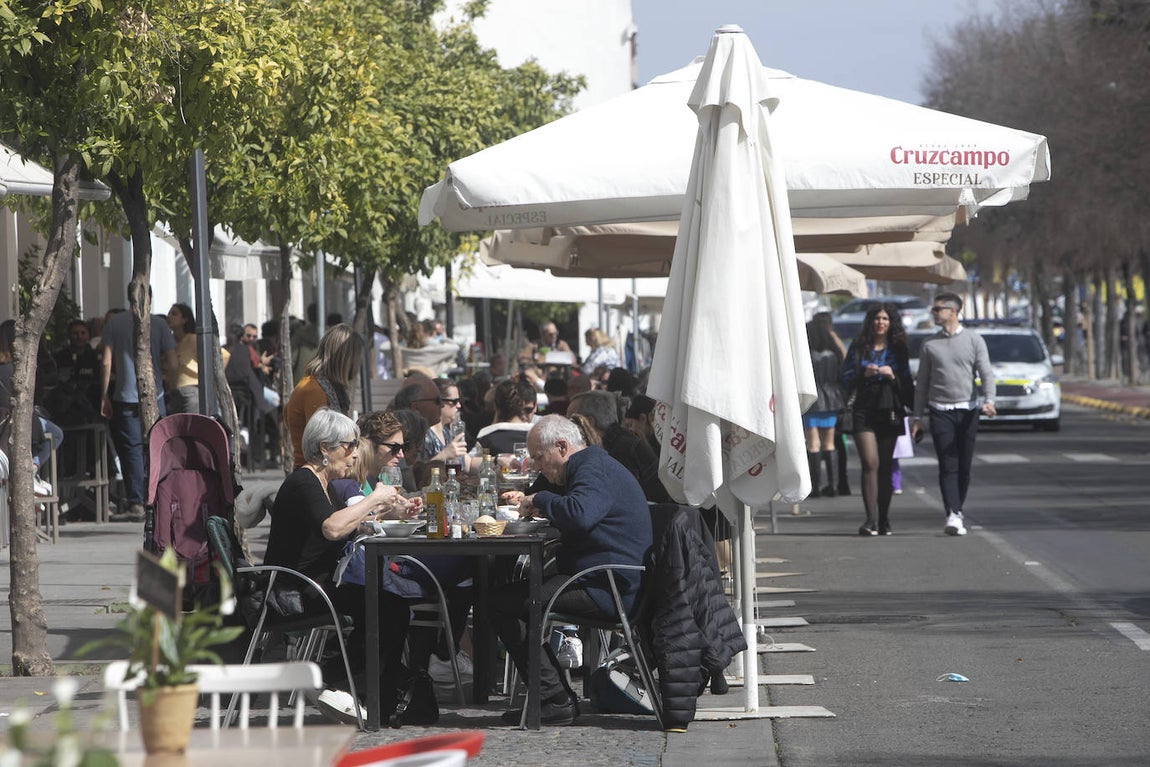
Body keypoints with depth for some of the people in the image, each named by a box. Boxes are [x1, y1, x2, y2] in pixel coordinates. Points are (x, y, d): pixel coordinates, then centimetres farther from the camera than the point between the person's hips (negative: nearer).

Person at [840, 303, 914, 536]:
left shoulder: (898, 349, 10)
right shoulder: (859, 347, 8)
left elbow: (907, 385, 9)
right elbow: (845, 379, 6)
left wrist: (892, 375, -9)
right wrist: (864, 373, -11)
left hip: (890, 412, 1)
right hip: (865, 412, -1)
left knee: (885, 467, 5)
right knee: (870, 463, -14)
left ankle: (884, 521, 12)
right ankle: (870, 519, -21)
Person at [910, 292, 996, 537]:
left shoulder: (974, 340, 5)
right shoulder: (929, 345, 10)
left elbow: (986, 373, -1)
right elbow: (922, 382, 12)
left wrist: (989, 400, -19)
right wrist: (917, 416, 8)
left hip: (967, 410, 0)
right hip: (940, 412, 0)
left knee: (964, 466, 4)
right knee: (948, 465, -11)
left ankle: (956, 512, 16)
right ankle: (953, 514, -20)